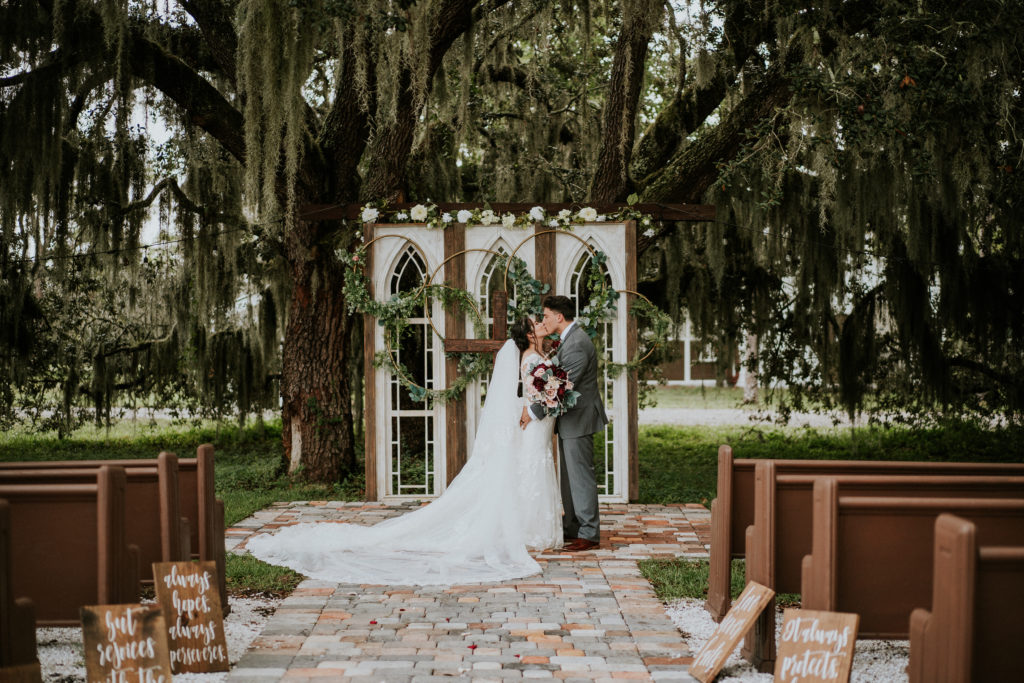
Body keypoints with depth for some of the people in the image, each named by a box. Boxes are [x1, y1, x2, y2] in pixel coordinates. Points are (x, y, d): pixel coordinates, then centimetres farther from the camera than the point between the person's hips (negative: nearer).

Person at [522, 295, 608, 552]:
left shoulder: (577, 344, -22)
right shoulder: (568, 339, 12)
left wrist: (534, 412, -19)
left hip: (578, 419, -11)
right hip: (569, 418, 11)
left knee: (580, 475, -5)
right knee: (568, 476, 15)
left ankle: (589, 534, 0)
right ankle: (572, 529, 23)